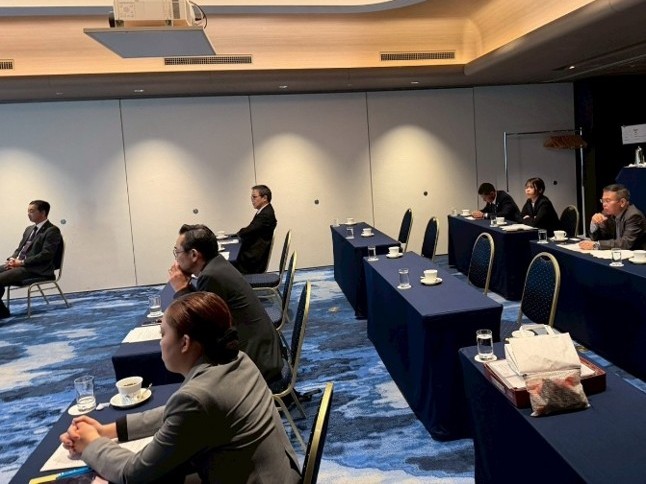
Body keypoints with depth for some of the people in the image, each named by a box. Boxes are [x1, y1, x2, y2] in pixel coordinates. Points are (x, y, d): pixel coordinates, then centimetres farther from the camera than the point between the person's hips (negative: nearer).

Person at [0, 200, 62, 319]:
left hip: (34, 270, -9)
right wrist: (12, 259, -1)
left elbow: (46, 255, -16)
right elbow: (19, 249, 23)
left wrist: (21, 262, -18)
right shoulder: (29, 229, 21)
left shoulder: (52, 230, -7)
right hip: (19, 265, 9)